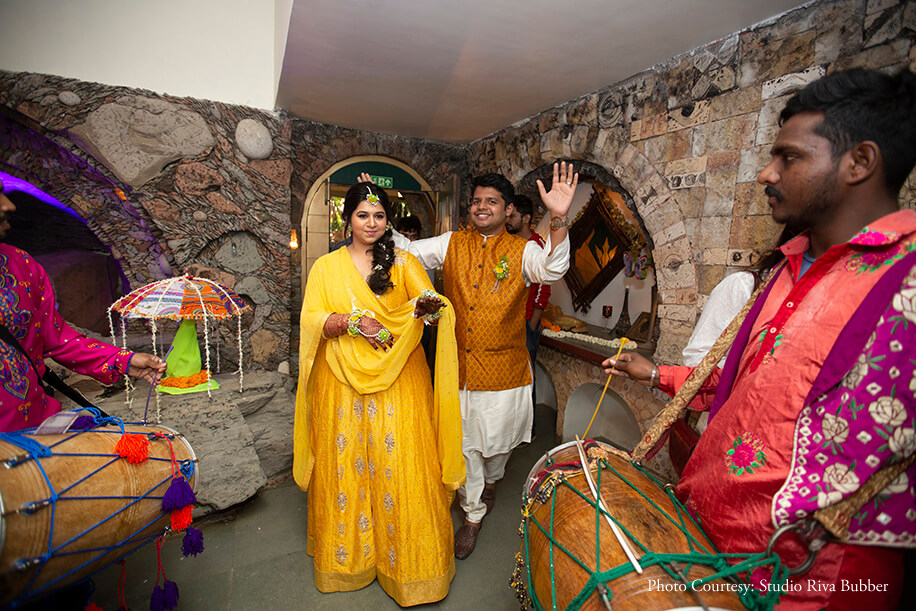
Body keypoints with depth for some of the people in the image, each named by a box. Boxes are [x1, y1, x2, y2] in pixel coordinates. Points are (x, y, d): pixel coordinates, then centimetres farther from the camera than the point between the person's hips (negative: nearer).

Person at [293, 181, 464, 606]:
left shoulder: (403, 262, 3)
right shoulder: (326, 267, 7)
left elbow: (433, 306, -10)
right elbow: (310, 320, 0)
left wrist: (428, 307, -34)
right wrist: (351, 321, -17)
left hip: (398, 379, -1)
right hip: (342, 380, 2)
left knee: (399, 465, 3)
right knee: (344, 464, 11)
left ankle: (404, 557, 25)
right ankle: (347, 554, 35)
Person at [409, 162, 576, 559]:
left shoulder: (521, 250, -5)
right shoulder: (451, 244, 3)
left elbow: (552, 269, -24)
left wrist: (559, 219, -39)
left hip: (503, 366, -1)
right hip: (457, 365, 2)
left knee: (497, 437, 17)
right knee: (462, 442, 12)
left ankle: (491, 480, 53)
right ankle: (473, 514, 35)